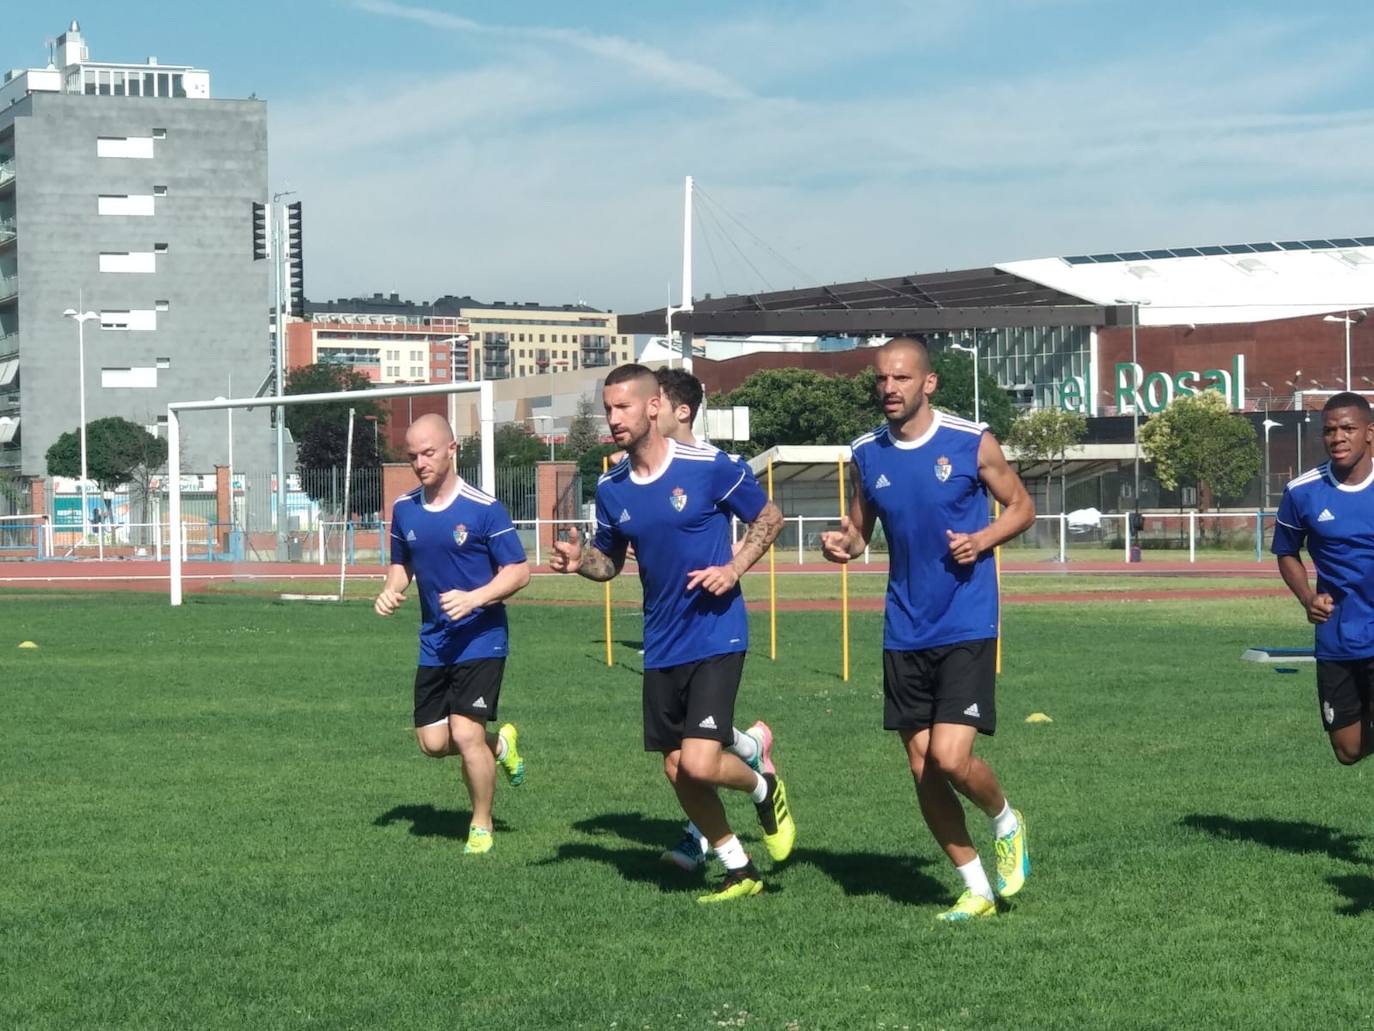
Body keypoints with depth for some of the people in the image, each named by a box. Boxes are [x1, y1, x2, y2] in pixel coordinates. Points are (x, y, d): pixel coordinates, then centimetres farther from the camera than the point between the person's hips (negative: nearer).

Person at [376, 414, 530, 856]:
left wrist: (473, 599, -24)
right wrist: (391, 591, -2)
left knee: (465, 733, -14)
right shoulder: (404, 509, 4)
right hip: (434, 643, 6)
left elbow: (518, 571, -10)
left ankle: (482, 827, 8)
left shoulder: (483, 508, -12)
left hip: (480, 639, -6)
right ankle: (500, 745, 35)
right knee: (433, 742, 3)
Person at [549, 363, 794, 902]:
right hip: (661, 647, 6)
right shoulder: (610, 488, 3)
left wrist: (734, 569, -13)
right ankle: (739, 872, 24)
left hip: (716, 637, -6)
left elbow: (769, 518, 0)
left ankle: (764, 789, 17)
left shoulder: (707, 466, -11)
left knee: (699, 764, -17)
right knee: (676, 769, 7)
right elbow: (610, 561, 16)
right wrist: (579, 561, -5)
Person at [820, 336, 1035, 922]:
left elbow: (1021, 507, 5)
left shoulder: (971, 443, -6)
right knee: (922, 768, 4)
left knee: (950, 757, -16)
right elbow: (860, 530, 16)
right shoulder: (866, 454, 4)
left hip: (966, 627, -4)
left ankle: (1007, 823, 17)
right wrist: (841, 544, -8)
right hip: (904, 633, 4)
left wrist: (981, 539, -14)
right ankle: (975, 888, 19)